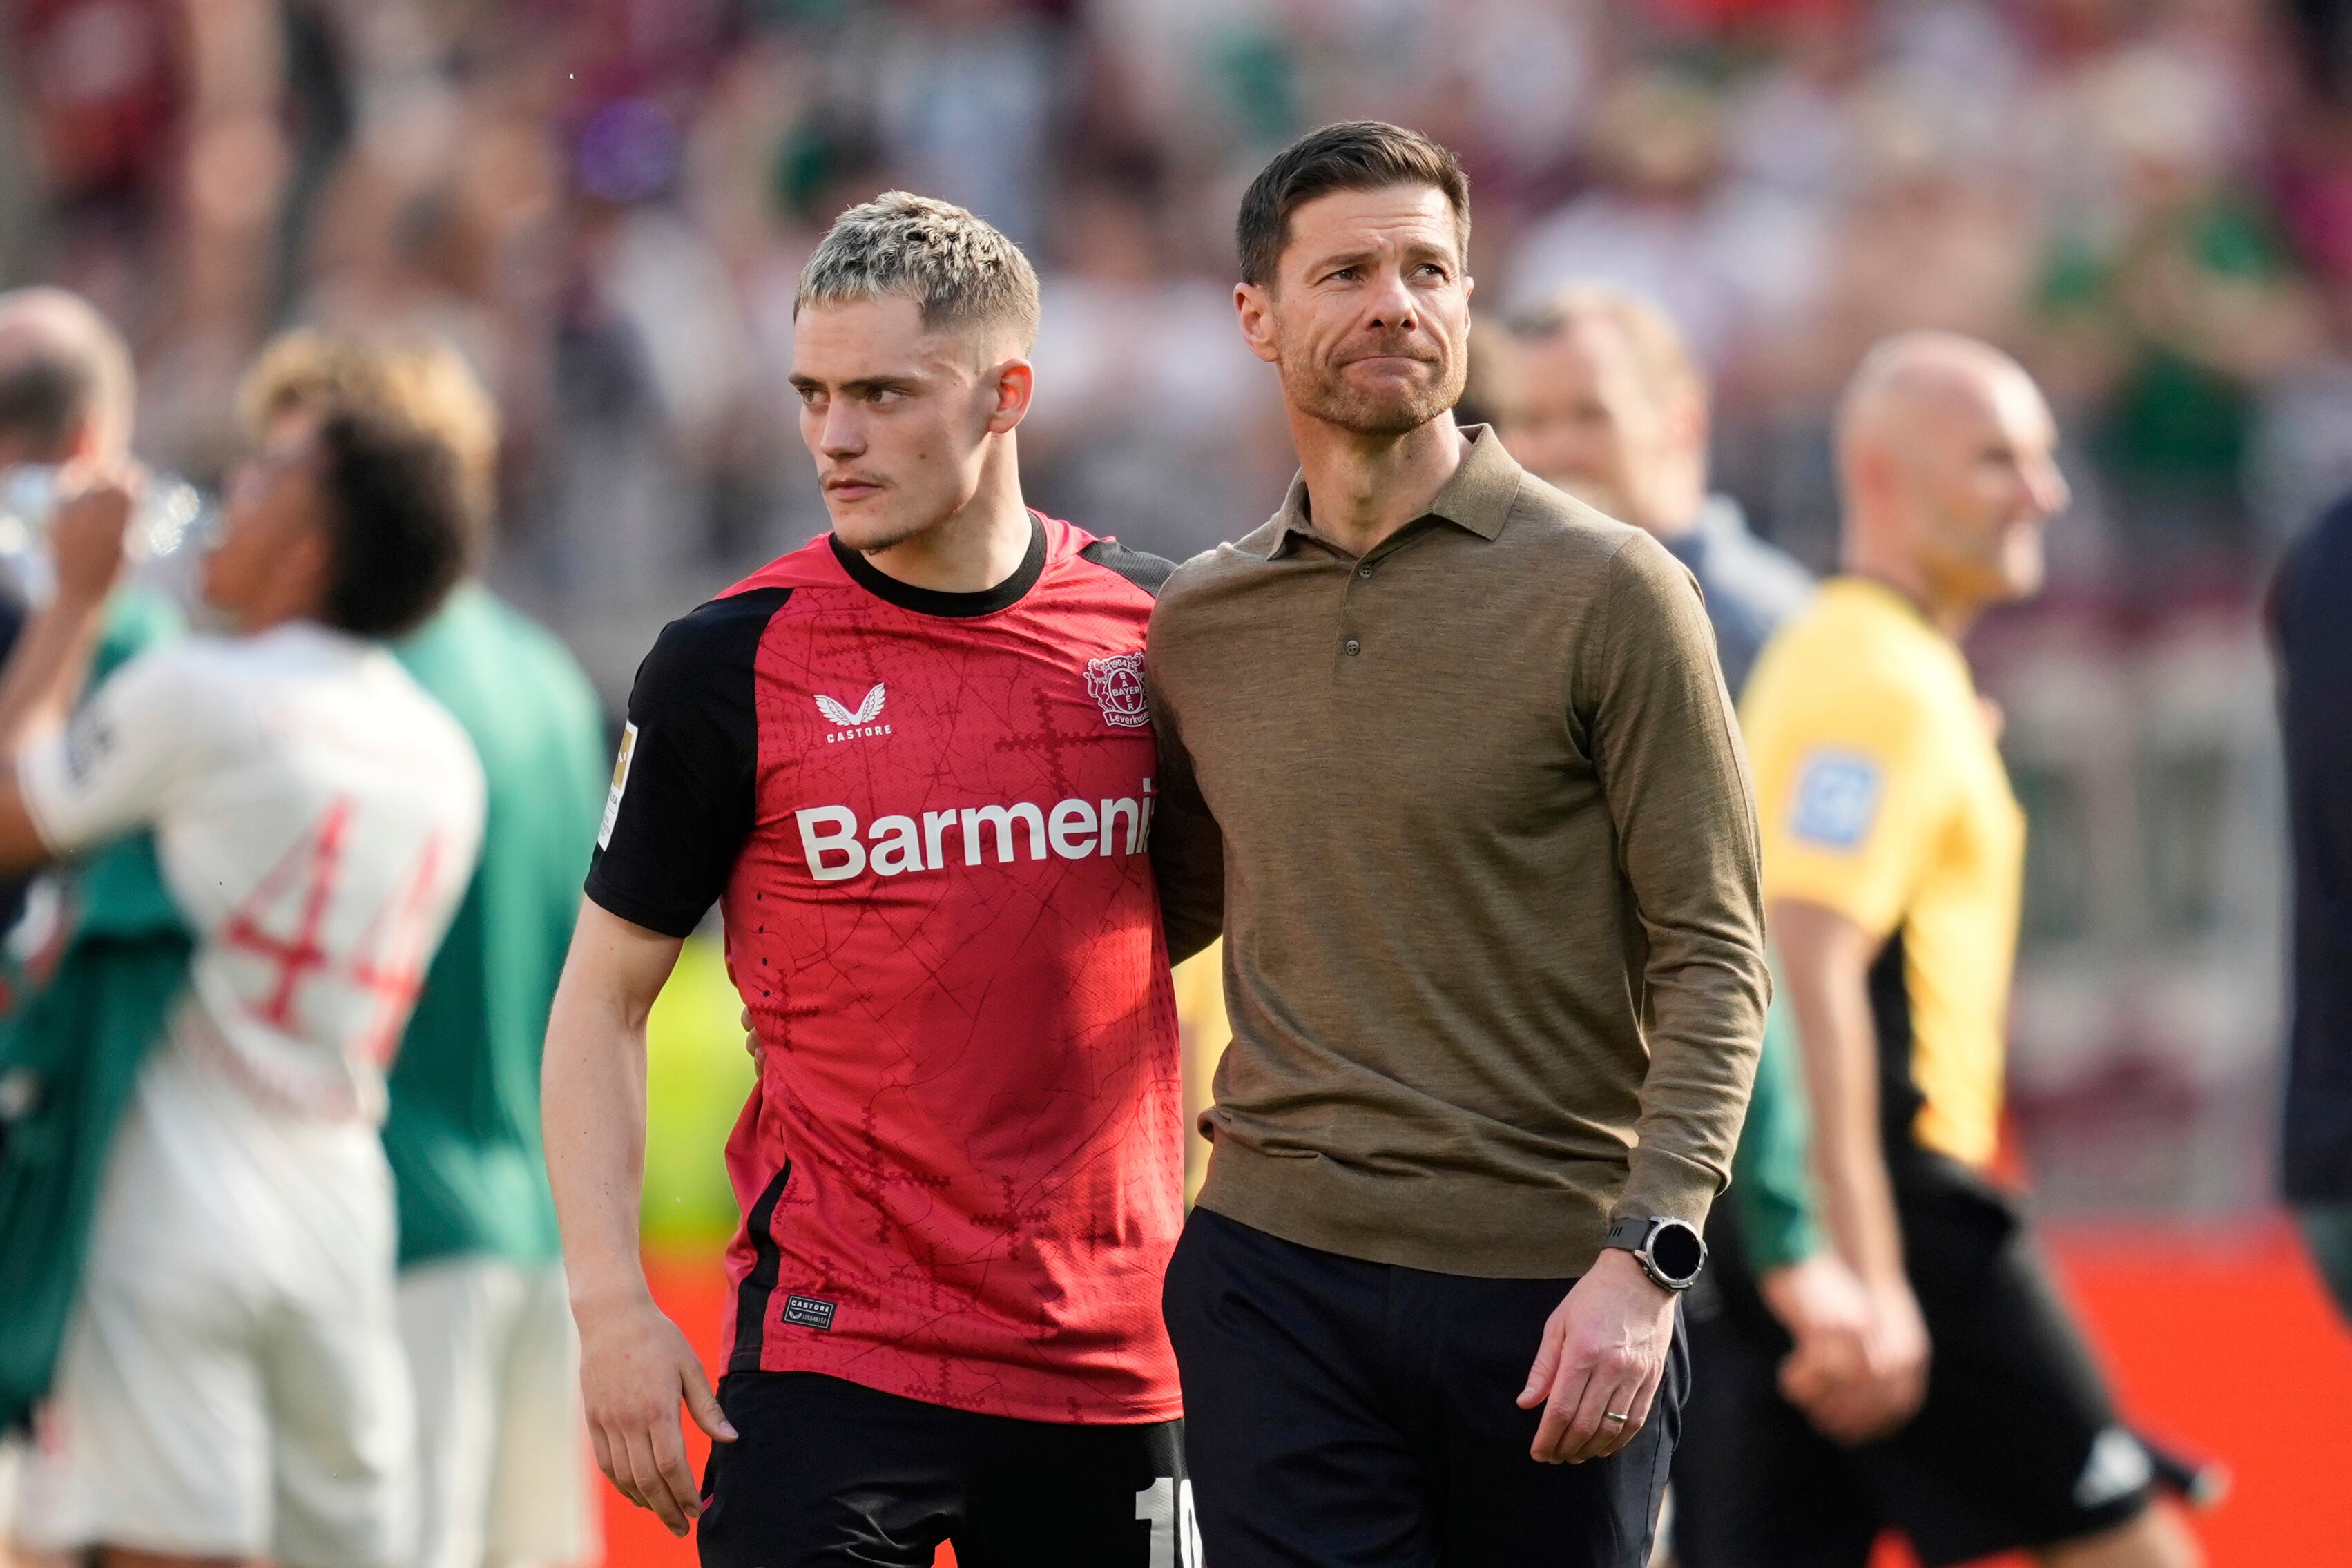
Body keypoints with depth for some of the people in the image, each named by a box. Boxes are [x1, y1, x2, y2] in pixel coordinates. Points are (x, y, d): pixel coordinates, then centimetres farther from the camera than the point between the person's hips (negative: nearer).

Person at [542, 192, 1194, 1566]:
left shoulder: (1156, 626, 3)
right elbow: (604, 1001, 2)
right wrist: (612, 1300, -8)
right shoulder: (731, 666, -3)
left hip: (1117, 1352, 3)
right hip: (833, 1345, -2)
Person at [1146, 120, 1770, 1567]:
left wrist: (1644, 1258, -16)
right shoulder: (1198, 626, 10)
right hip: (1276, 1271, 3)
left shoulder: (1607, 592, -3)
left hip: (1551, 1286, -3)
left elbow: (1714, 962, -6)